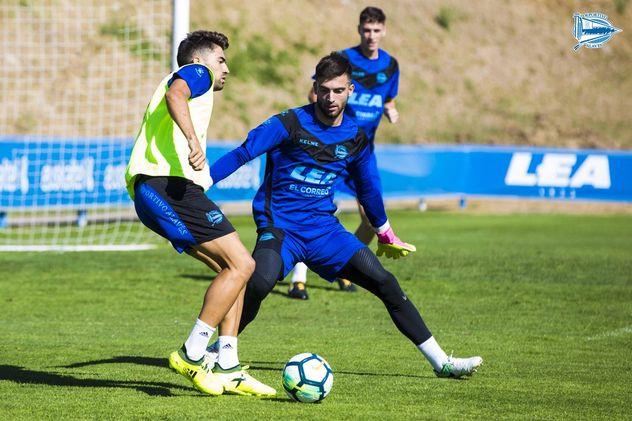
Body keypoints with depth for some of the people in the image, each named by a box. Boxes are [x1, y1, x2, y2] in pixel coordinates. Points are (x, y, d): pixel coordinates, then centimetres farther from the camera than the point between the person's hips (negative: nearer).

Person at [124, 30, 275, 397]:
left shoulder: (185, 81, 35)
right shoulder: (195, 73, 6)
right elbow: (175, 95, -18)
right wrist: (193, 140, -33)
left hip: (151, 190, 10)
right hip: (170, 185, -10)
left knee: (233, 268, 10)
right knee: (241, 264, -12)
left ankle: (228, 369, 4)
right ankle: (192, 355, -12)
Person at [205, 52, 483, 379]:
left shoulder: (355, 139, 6)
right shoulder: (290, 124, -8)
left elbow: (368, 189, 22)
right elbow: (242, 154, -9)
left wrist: (385, 235, 32)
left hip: (324, 229, 4)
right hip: (279, 226, -4)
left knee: (384, 283, -6)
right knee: (260, 282, -34)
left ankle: (441, 361, 2)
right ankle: (217, 350, -12)